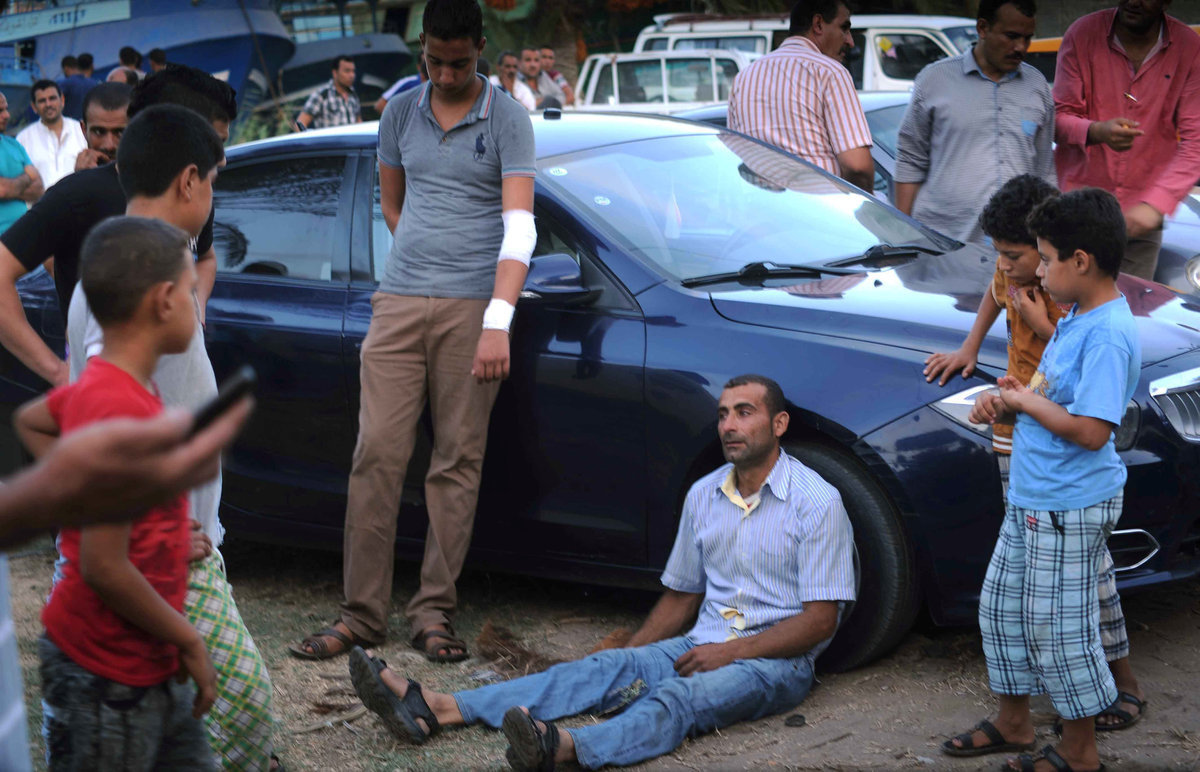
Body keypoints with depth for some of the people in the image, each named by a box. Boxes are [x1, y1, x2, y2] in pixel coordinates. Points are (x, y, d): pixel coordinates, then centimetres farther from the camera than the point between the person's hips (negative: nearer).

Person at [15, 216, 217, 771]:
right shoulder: (122, 409, -25)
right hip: (105, 680, -9)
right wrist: (190, 642, -15)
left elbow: (29, 421, 26)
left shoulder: (98, 388, 4)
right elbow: (103, 567, -27)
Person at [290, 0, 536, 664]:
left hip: (472, 309, -3)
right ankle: (362, 613, 2)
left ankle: (434, 612, 7)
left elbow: (519, 226, -9)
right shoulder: (400, 113, 13)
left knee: (458, 461, 0)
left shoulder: (506, 119, 0)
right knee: (377, 454, -3)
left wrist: (497, 322, -19)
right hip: (398, 304, 3)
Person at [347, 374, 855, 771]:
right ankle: (436, 709, -37)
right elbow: (681, 596, 19)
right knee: (607, 669, -19)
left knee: (682, 697, -35)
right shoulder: (703, 495, 12)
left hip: (776, 660, -5)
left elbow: (820, 619, -11)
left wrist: (732, 651, -18)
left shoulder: (816, 501, -8)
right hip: (703, 645, 6)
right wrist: (628, 657, 6)